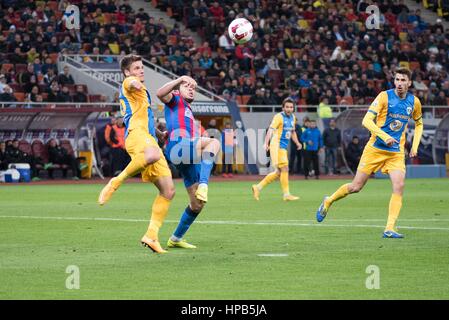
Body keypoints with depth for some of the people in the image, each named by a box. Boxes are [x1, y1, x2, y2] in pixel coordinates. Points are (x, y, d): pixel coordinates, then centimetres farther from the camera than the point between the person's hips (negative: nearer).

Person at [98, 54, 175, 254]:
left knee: (168, 191, -1)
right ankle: (116, 182, -28)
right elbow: (132, 82, -19)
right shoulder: (129, 84, 9)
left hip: (149, 139, 9)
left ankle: (151, 235, -2)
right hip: (137, 135, -9)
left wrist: (158, 133, 55)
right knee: (153, 155, -45)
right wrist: (135, 83, -42)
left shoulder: (140, 90, 37)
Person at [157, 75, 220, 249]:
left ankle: (176, 238, 19)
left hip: (189, 161, 9)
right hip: (177, 146, -9)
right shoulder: (175, 100, 14)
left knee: (197, 204, 7)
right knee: (214, 142, -33)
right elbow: (160, 93, -11)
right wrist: (179, 79, -14)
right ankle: (203, 185, -42)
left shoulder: (189, 111, 38)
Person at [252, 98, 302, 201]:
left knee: (278, 172, 10)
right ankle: (286, 195, -6)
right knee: (284, 169, -10)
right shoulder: (279, 117, -10)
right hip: (277, 146, -9)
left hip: (284, 148, 9)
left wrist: (297, 143, 13)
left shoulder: (293, 117, 14)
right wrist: (266, 143, -34)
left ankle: (258, 187, 17)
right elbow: (271, 130, -21)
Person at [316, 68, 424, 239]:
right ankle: (328, 202, 28)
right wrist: (385, 136, -27)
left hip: (396, 152, 3)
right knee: (356, 186, 1)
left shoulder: (414, 102, 4)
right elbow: (367, 121, -16)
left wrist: (415, 146, 11)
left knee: (399, 186, -18)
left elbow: (419, 124, 23)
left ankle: (389, 229, -16)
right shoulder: (384, 96, -10)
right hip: (375, 149, -3)